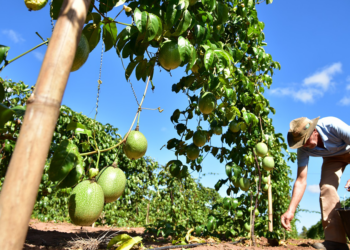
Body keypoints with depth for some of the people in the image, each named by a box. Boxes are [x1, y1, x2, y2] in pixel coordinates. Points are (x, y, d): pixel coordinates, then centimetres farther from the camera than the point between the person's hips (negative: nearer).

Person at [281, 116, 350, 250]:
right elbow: (301, 181, -24)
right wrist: (290, 211, -31)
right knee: (326, 188, -17)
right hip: (332, 157, 3)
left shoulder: (332, 125, -38)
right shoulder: (303, 149, -25)